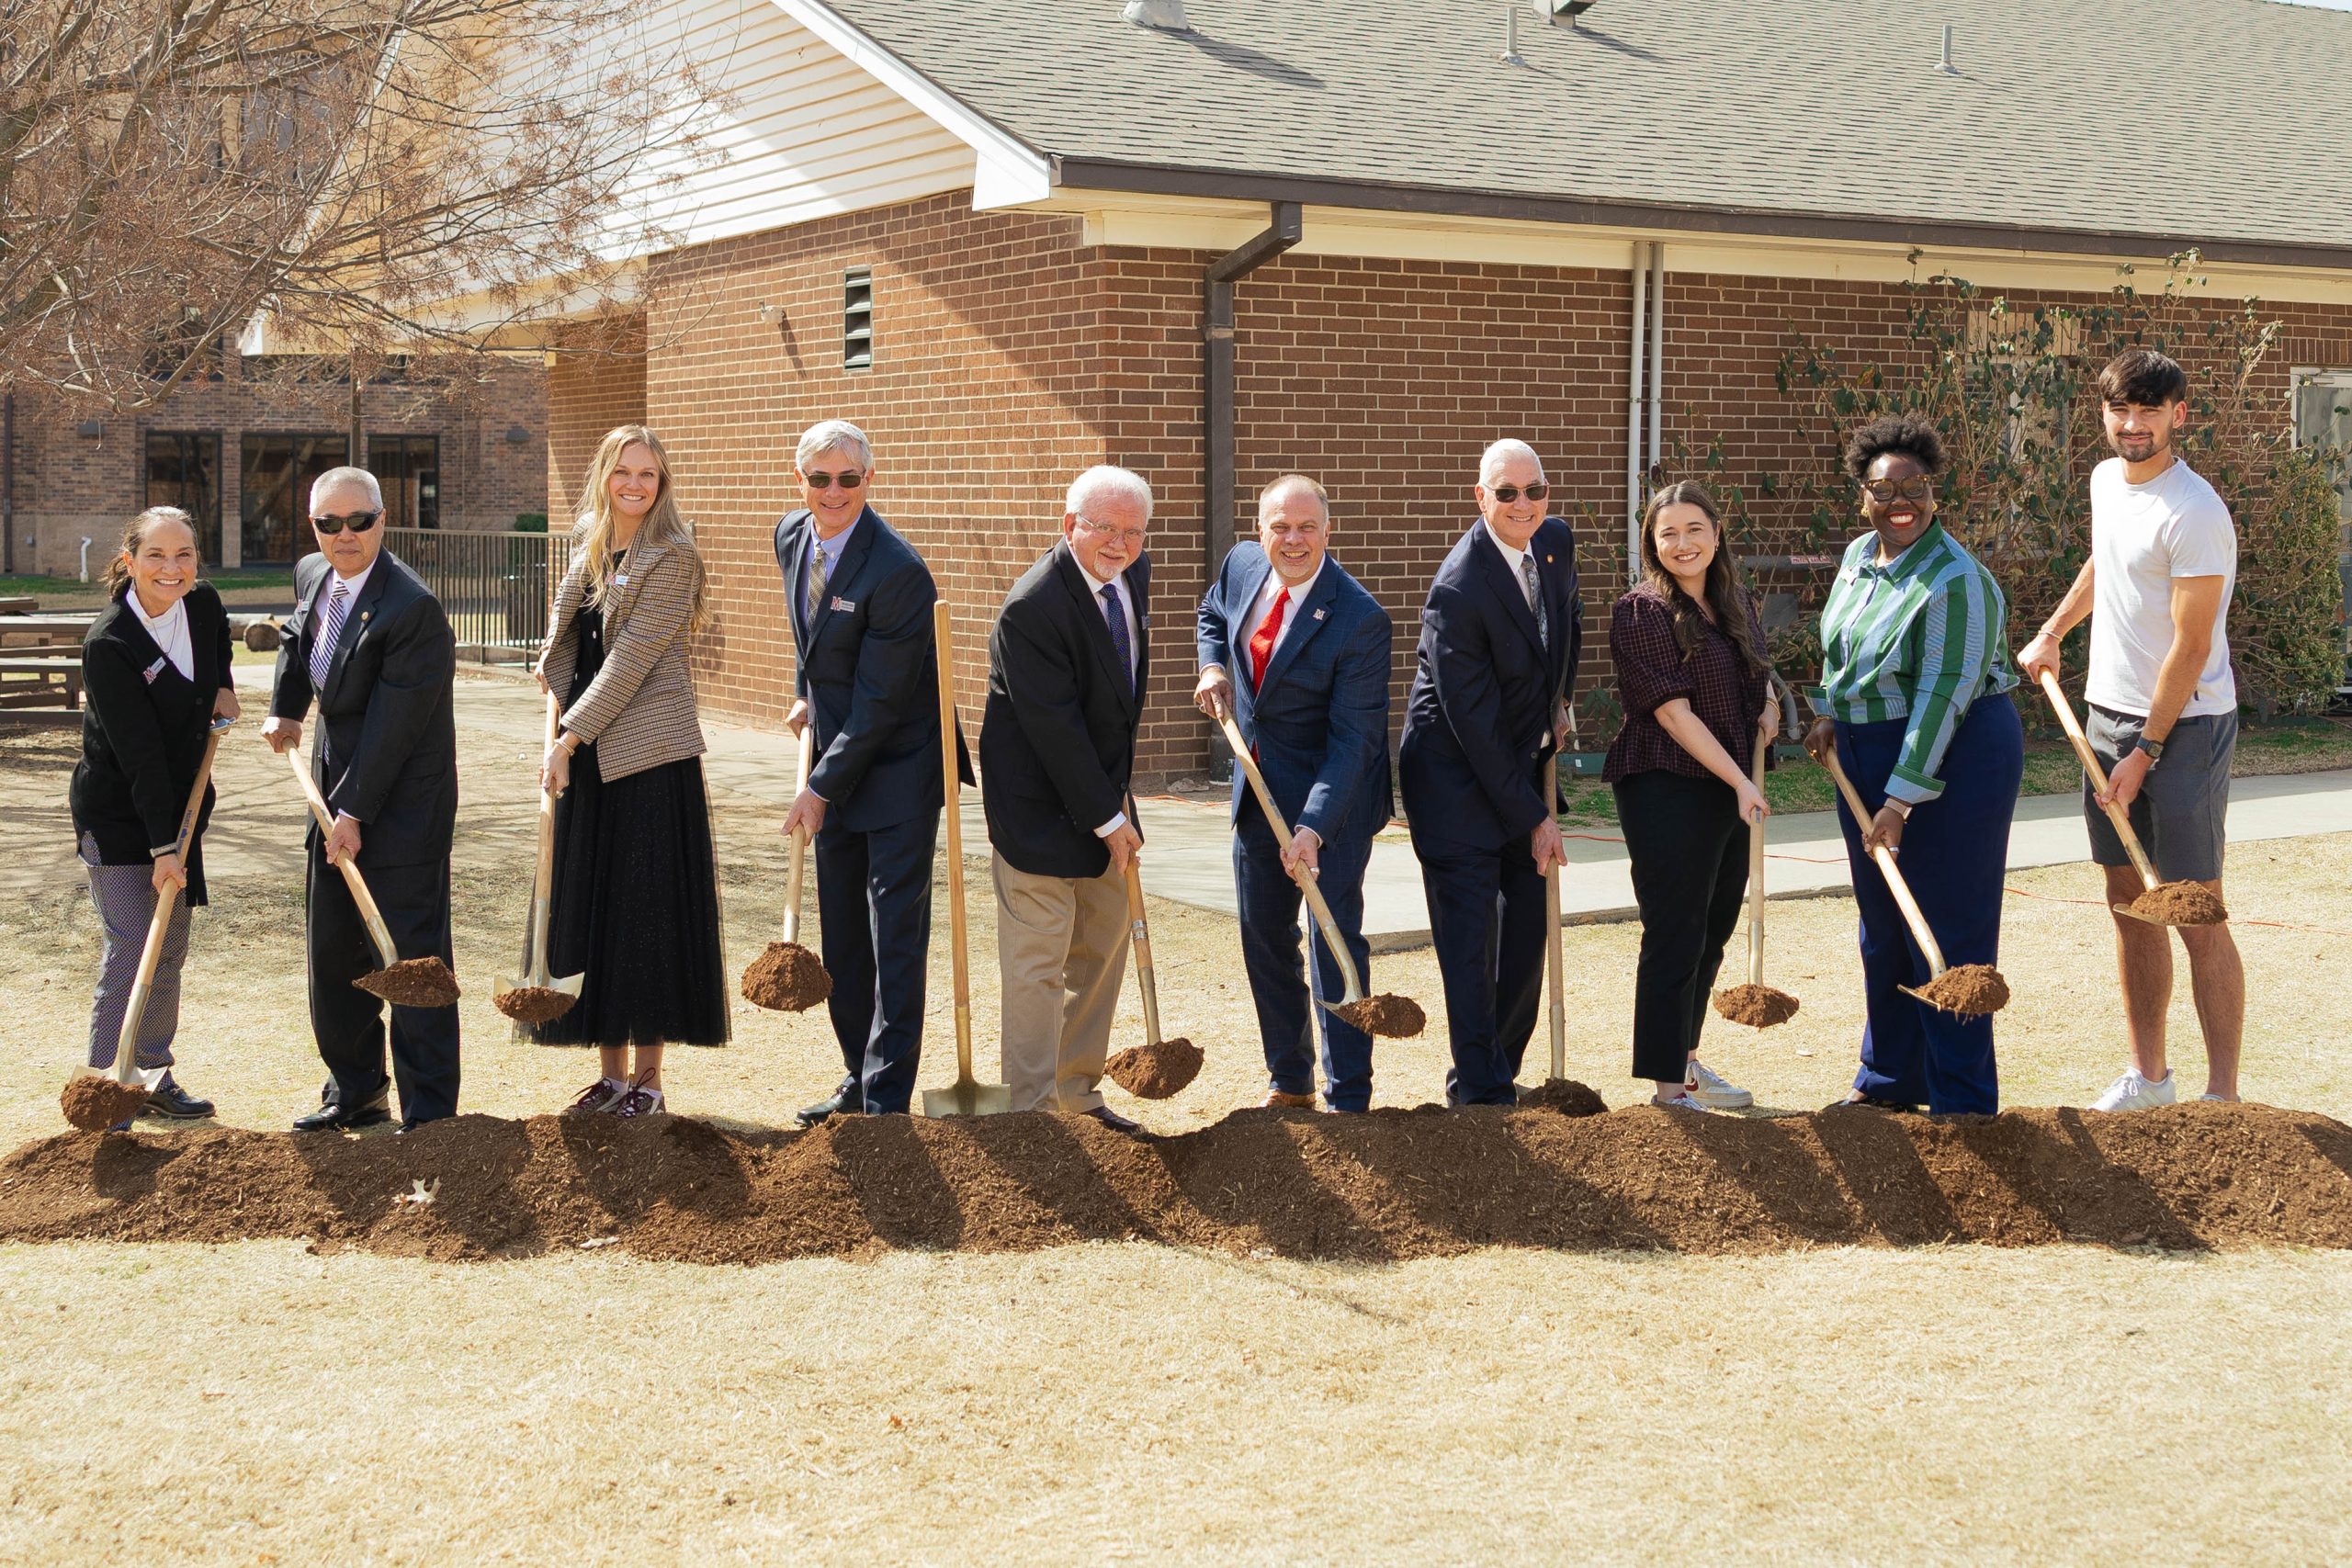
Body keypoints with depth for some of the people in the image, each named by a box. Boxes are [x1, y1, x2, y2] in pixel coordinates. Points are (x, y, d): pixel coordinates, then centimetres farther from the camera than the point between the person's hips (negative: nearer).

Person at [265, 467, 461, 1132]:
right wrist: (285, 713, 17)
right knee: (331, 947, 15)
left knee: (410, 954, -6)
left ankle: (429, 1111, 2)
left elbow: (393, 724, -23)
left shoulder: (413, 608, -22)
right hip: (338, 789, 9)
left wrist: (354, 812, -21)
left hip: (402, 800, -9)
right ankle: (354, 1091, 30)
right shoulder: (311, 576, 5)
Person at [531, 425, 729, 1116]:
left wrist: (568, 739, -15)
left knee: (646, 910, -3)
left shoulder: (671, 557, -9)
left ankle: (648, 1078, 6)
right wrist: (562, 724, 7)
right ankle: (611, 1071, 18)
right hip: (587, 757, 7)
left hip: (648, 755, -7)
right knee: (588, 909, 9)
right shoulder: (590, 551, 13)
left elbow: (632, 658, -15)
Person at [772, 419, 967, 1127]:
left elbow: (879, 703, -21)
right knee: (841, 932, 12)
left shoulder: (896, 571, -24)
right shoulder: (792, 536, 2)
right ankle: (858, 1078, 23)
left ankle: (888, 1097, -3)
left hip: (897, 769, -8)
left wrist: (822, 788, -17)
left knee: (896, 933, -7)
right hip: (835, 760, 8)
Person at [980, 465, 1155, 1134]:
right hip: (1042, 808, -9)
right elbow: (1054, 726, -23)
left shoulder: (1134, 573, 3)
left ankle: (1078, 1093, 25)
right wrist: (1108, 818, -18)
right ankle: (1032, 1106, 7)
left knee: (1103, 952, 14)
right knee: (1038, 961, -2)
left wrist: (1117, 800, 17)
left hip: (1102, 794, 9)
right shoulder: (1033, 607, -24)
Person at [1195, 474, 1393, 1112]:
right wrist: (1213, 666, 0)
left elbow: (1352, 739, -25)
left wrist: (1314, 827, -33)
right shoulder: (1242, 564, -5)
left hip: (1333, 794, -7)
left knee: (1335, 938, -6)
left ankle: (1347, 1100, 2)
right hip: (1259, 789, 7)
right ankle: (1289, 1082, 28)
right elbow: (1213, 613, 21)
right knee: (1264, 938, 14)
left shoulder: (1360, 618, -24)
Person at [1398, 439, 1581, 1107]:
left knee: (1528, 930, 10)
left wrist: (1559, 702, 12)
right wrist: (1534, 818, -17)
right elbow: (1474, 723, -21)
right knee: (1469, 942, -7)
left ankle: (1499, 1071, 23)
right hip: (1458, 778, -7)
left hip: (1523, 767, 8)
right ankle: (1480, 1089, 0)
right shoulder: (1459, 588, -24)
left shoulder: (1556, 541, -1)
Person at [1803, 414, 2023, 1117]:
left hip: (1954, 757, -8)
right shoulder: (1858, 557, 6)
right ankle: (1889, 1078, 29)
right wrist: (1832, 715, 13)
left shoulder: (1955, 580, -20)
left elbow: (1942, 696, -23)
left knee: (1948, 928, -2)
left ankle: (1963, 1099, 8)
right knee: (1882, 927, 15)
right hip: (1867, 756, 8)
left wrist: (1901, 801, -25)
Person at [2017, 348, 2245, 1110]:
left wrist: (2145, 752, -17)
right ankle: (2147, 1076, 21)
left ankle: (2222, 1097, -2)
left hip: (2184, 724, -8)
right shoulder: (2106, 481, 7)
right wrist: (2051, 633, 28)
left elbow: (2191, 647, -19)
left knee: (2194, 912, -7)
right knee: (2128, 900, 12)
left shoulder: (2193, 513, -19)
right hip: (2110, 712, 8)